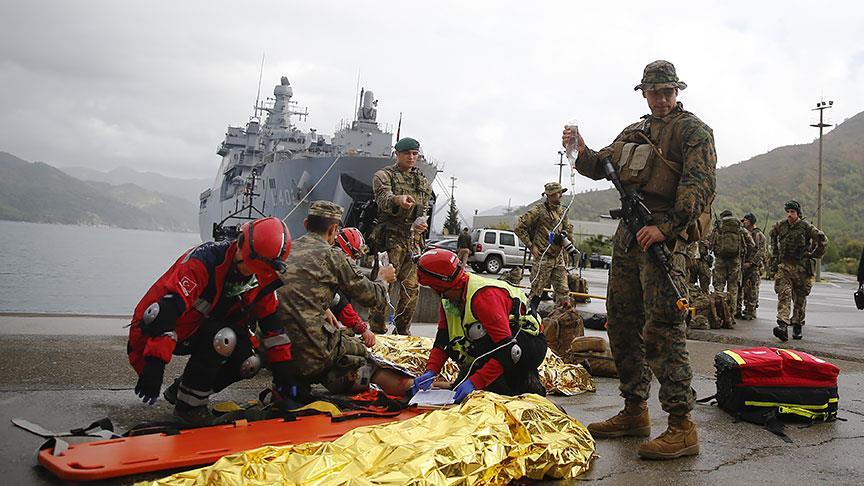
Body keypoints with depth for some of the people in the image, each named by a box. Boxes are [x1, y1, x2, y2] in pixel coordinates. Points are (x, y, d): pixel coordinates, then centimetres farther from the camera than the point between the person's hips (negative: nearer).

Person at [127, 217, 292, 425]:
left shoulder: (262, 276, -6)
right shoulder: (204, 261, -30)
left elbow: (272, 322, 2)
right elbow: (168, 308, -37)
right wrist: (154, 365, -43)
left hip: (204, 333, 7)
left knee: (249, 363, -10)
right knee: (224, 338, -31)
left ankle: (182, 390, 9)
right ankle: (188, 405, -14)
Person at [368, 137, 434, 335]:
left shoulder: (422, 180, 19)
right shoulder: (383, 175, 3)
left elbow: (424, 208, 18)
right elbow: (384, 199, -17)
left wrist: (422, 222, -5)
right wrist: (398, 199, -40)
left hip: (414, 239, 5)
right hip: (390, 237, -5)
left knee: (411, 287, 5)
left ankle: (403, 331, 16)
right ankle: (377, 330, 0)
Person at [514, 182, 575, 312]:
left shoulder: (562, 211, 12)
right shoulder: (539, 211, -10)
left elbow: (568, 229, 28)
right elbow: (519, 228, -10)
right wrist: (531, 246, -10)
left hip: (558, 258, 7)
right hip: (543, 258, -6)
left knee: (563, 291, 5)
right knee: (536, 291, -2)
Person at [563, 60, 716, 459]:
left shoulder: (693, 130, -1)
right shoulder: (634, 133, 21)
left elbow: (699, 184, -13)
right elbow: (600, 167, 25)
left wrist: (666, 228, -24)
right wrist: (581, 151, 2)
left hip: (663, 235, -8)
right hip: (628, 233, 8)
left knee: (661, 328, -14)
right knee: (622, 323, 10)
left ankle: (681, 427, -10)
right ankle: (634, 412, 22)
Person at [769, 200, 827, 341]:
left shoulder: (806, 227, -7)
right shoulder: (780, 226, 5)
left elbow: (823, 240, -4)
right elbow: (772, 236, 26)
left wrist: (814, 255, 0)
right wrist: (775, 254, 22)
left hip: (802, 267, -2)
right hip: (784, 266, 2)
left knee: (800, 298, 8)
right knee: (784, 295, -14)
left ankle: (797, 326, 20)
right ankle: (782, 326, -25)